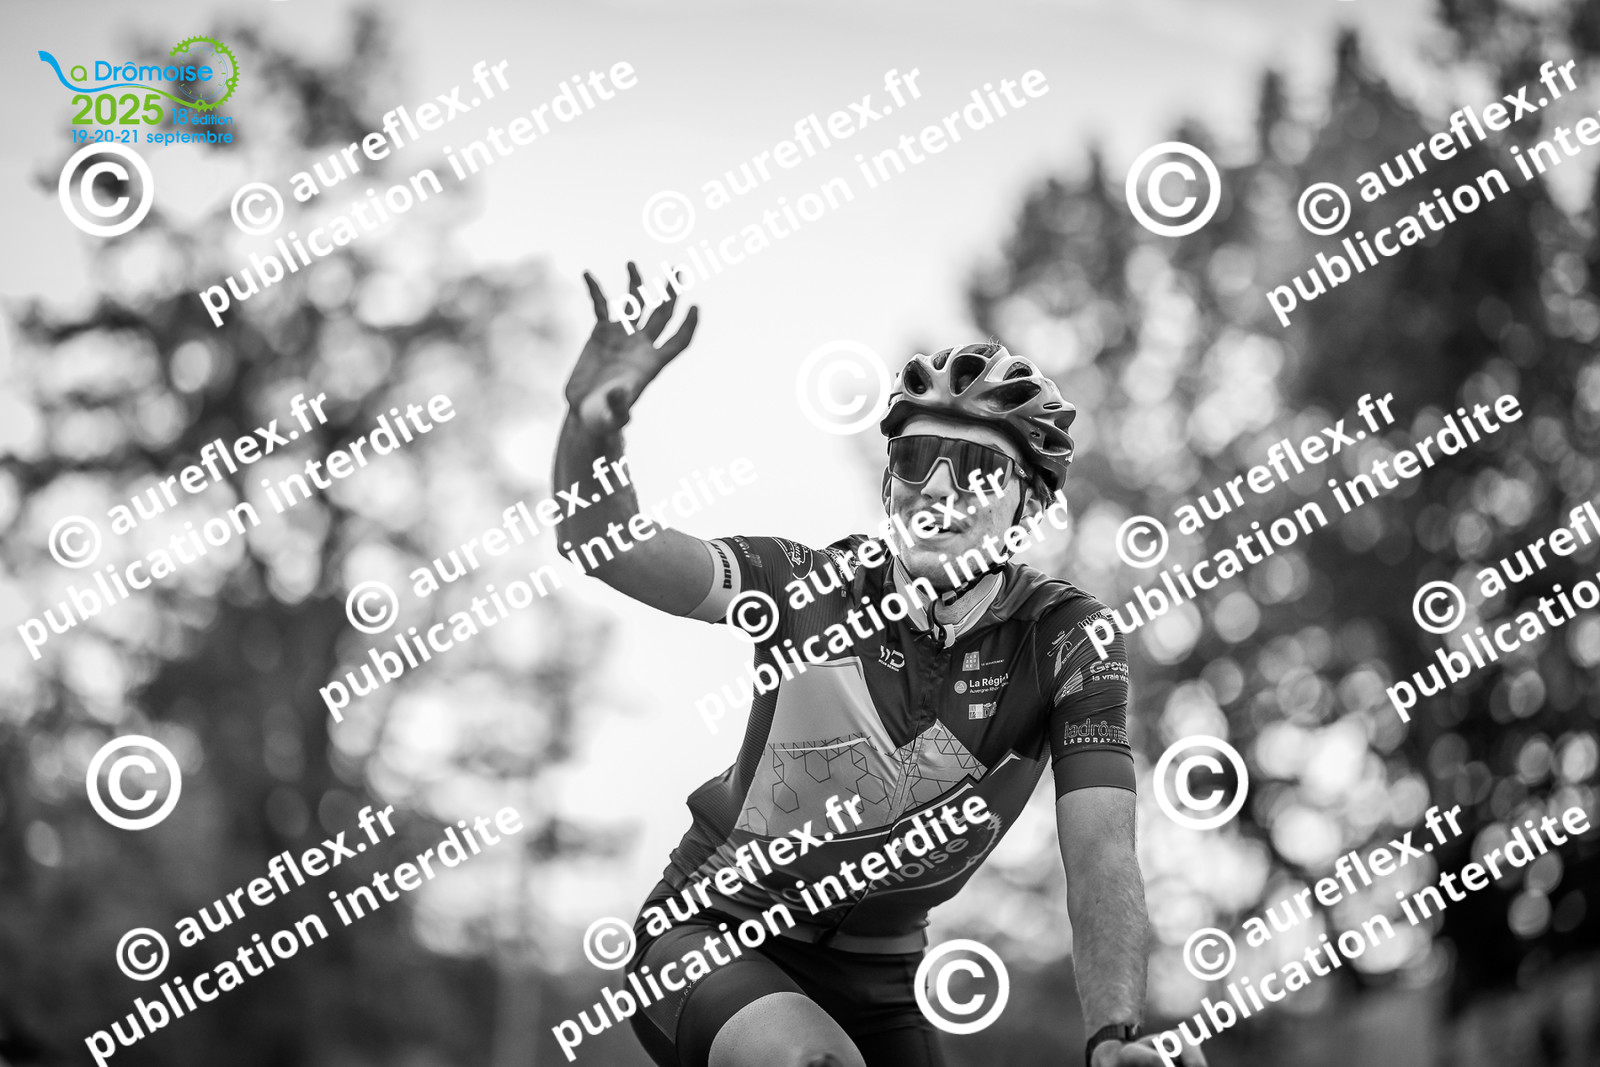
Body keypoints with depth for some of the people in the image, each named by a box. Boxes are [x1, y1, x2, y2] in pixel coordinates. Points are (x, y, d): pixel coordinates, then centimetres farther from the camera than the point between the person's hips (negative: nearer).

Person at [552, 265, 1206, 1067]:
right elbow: (602, 542, -27)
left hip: (875, 981, 3)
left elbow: (1100, 858, -21)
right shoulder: (815, 587, -16)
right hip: (713, 937, -3)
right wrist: (591, 421, -48)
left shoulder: (1065, 642, -12)